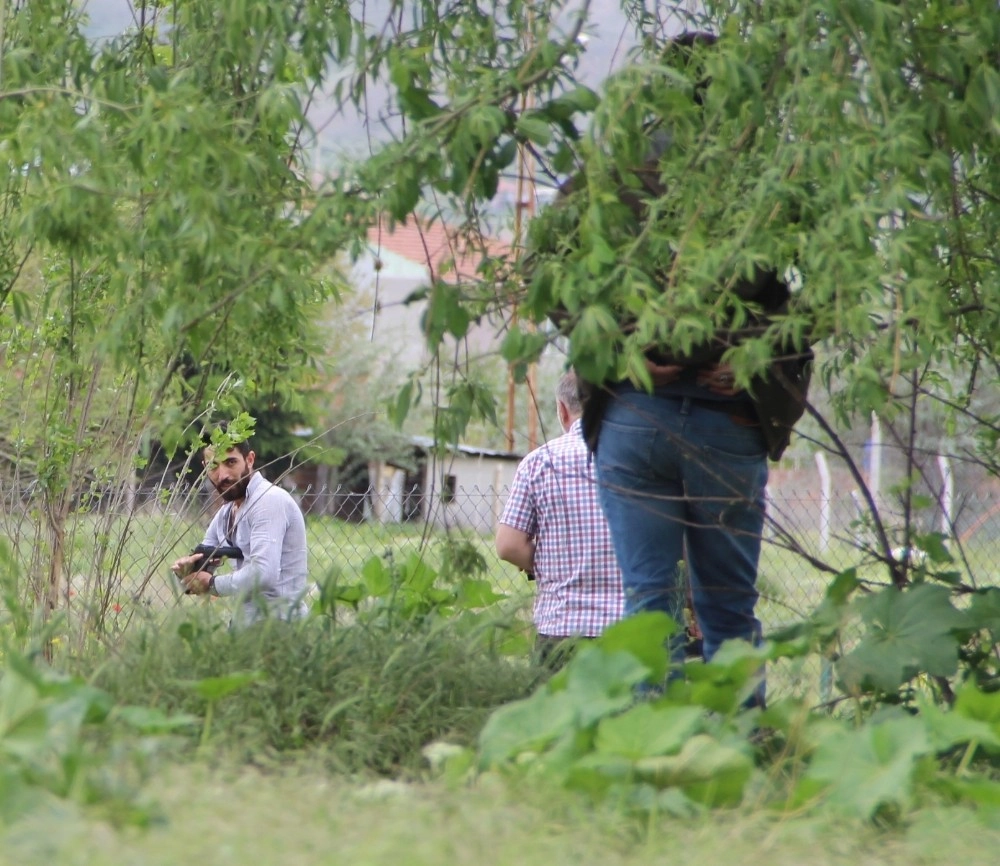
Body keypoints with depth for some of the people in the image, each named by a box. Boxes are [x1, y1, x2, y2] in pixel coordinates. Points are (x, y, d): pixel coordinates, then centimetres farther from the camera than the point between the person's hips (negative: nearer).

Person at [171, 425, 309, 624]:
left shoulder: (268, 500, -15)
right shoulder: (226, 512, 14)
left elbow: (263, 573, -25)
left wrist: (212, 584, -11)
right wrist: (185, 568, -5)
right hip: (249, 622, 9)